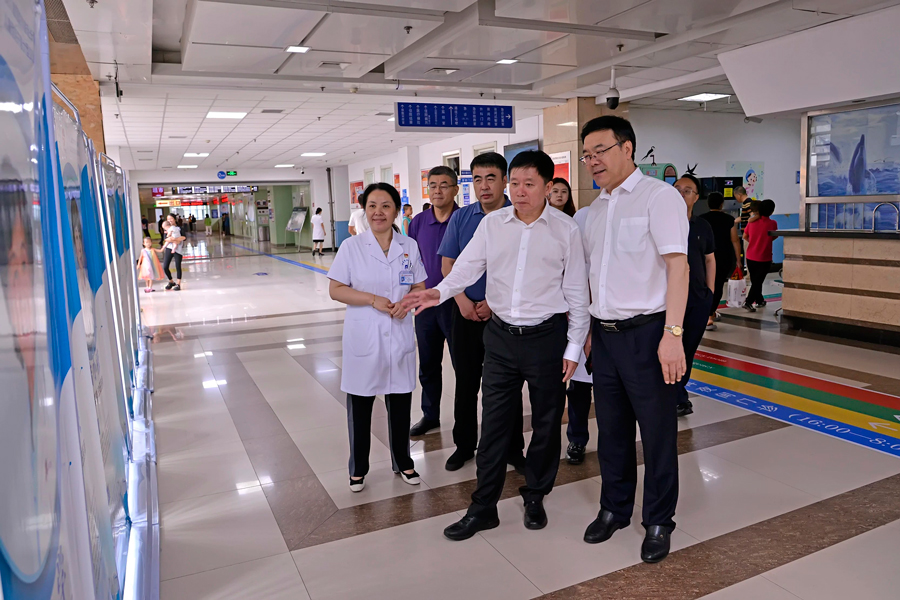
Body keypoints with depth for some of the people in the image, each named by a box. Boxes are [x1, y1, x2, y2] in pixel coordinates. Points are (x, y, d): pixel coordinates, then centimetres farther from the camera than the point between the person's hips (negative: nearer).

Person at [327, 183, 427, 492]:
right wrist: (373, 299, -17)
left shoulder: (409, 247, 3)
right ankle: (358, 469, 26)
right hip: (363, 337, -2)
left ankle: (402, 461, 32)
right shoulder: (351, 247, -5)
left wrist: (406, 303, -12)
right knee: (360, 405, 8)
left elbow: (420, 288, 9)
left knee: (400, 403, 12)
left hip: (400, 336, 2)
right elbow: (335, 290, -6)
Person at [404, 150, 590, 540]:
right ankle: (483, 507, 20)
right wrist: (440, 292, -23)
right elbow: (467, 266, -2)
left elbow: (576, 292, -1)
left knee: (546, 422, 12)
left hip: (546, 335, -1)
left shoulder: (566, 230, -3)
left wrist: (573, 347, -2)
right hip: (501, 335, 2)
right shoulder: (492, 224, 3)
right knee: (494, 422, 8)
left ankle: (535, 497, 33)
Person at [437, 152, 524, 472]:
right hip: (466, 311, 3)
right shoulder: (460, 218, 6)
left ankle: (513, 449, 21)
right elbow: (447, 264, 6)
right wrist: (463, 301, -7)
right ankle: (464, 445, 26)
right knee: (466, 382, 11)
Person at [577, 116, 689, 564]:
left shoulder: (659, 196, -7)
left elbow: (677, 265, -15)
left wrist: (672, 333, -22)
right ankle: (614, 509, 33)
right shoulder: (595, 209, 14)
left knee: (657, 432, 6)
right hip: (604, 334, 6)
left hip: (646, 332, -6)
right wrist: (587, 330, 13)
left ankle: (658, 522, 23)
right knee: (611, 428, 16)